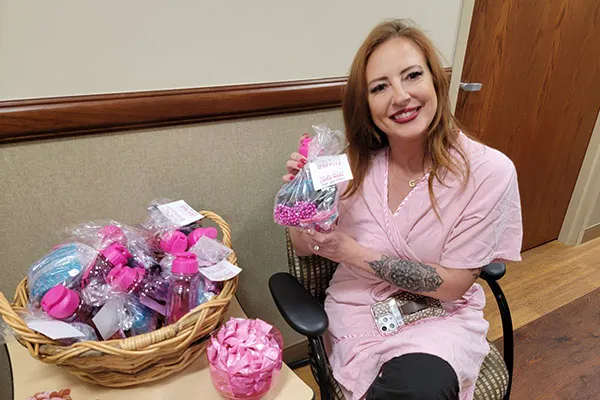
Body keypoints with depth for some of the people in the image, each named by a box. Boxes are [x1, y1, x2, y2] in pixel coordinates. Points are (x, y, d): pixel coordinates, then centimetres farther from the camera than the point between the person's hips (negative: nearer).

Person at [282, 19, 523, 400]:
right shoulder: (355, 164, -9)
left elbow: (454, 283, -11)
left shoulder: (489, 171, -16)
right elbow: (306, 248, 1)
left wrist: (354, 253, -20)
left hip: (442, 315, 0)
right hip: (359, 308, 1)